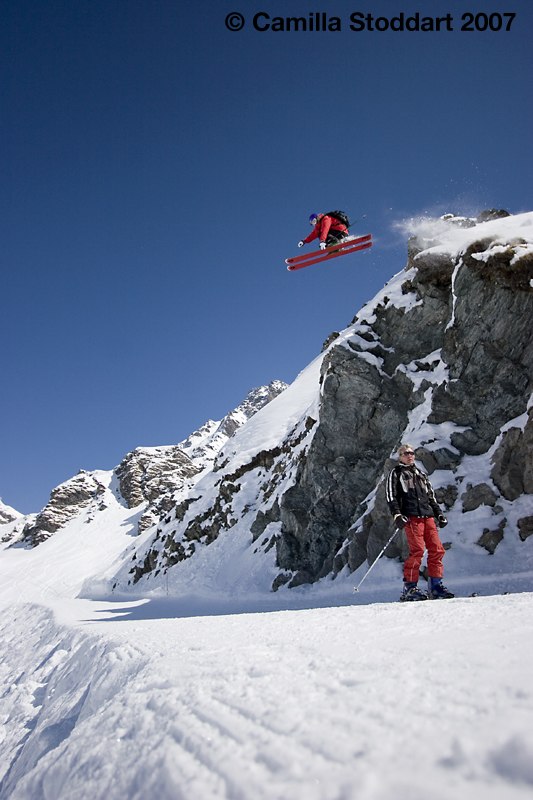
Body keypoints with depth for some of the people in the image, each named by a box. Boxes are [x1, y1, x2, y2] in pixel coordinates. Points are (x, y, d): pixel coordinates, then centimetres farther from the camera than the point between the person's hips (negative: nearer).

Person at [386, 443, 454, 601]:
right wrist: (397, 515, -11)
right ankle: (409, 587, -11)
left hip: (428, 516, 6)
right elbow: (391, 496, 2)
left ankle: (435, 585, 2)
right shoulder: (396, 473, 11)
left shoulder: (421, 474, 28)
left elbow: (431, 496, 30)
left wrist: (439, 514, 19)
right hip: (411, 517, -6)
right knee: (417, 550, -16)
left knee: (437, 549, -5)